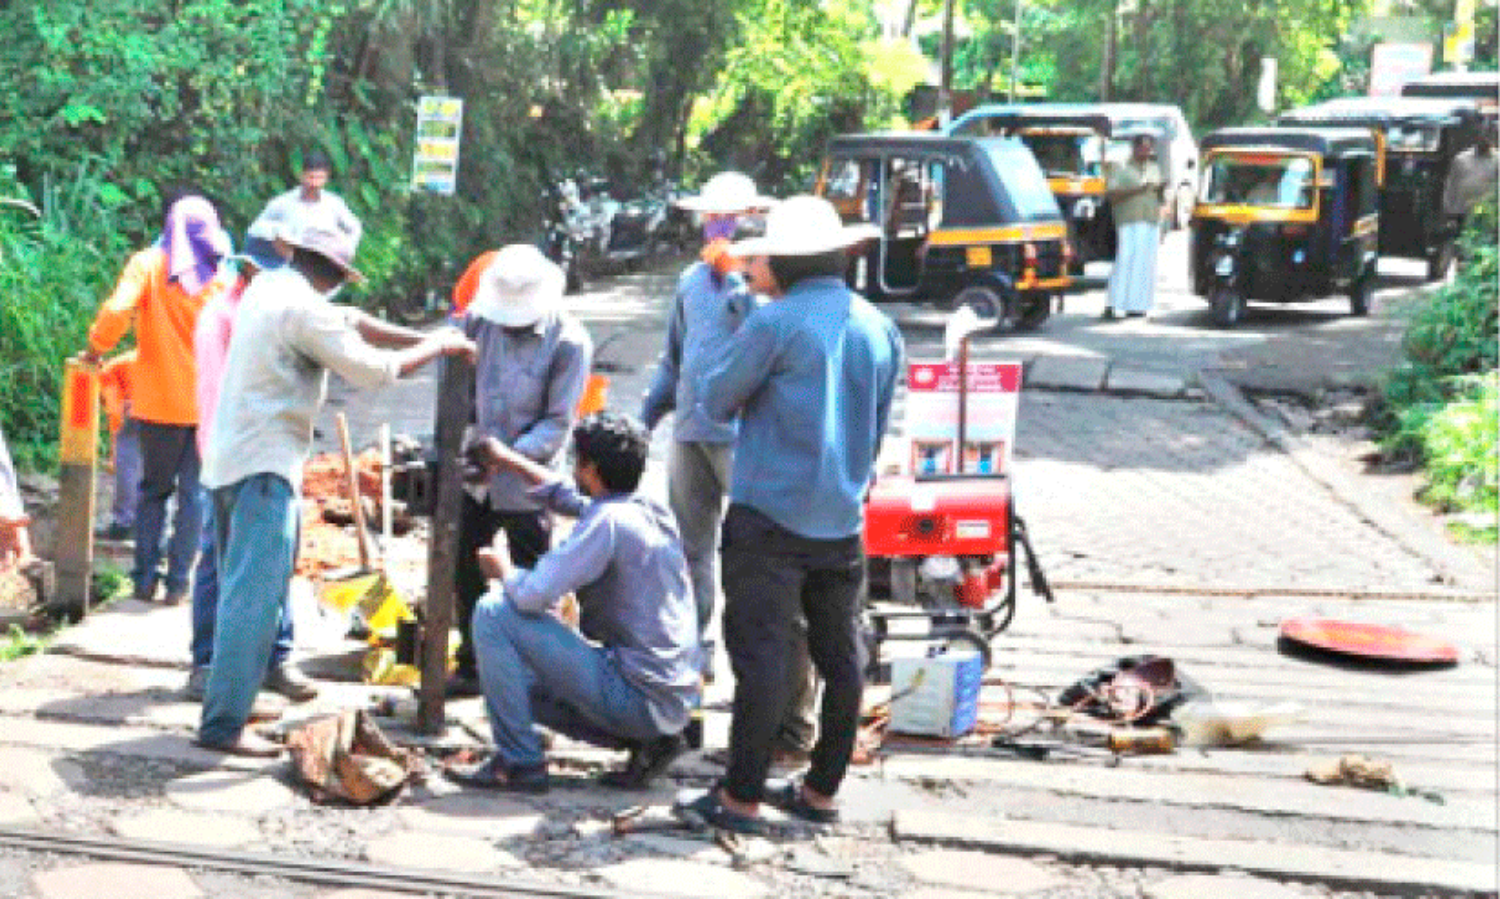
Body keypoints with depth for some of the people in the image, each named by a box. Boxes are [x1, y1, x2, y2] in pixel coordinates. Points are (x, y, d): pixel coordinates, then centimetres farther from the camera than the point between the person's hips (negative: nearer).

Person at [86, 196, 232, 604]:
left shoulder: (149, 265, -3)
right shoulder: (224, 276, -2)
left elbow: (117, 313, -16)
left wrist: (95, 348, -1)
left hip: (159, 398, 0)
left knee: (154, 488, 14)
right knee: (194, 492, 7)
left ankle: (145, 578, 11)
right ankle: (178, 581, 4)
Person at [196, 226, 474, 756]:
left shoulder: (266, 288, 13)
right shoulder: (303, 309, -15)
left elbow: (349, 322, 19)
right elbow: (373, 370, -14)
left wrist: (422, 338, 13)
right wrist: (436, 347, 0)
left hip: (229, 459, 10)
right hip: (263, 464, -10)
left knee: (240, 588, 17)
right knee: (255, 596, -10)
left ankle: (231, 699, 24)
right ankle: (223, 724, -10)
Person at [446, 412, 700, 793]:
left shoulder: (609, 521, -16)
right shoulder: (653, 512, 10)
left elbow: (533, 595, -20)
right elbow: (569, 499, 29)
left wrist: (503, 569, 3)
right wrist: (509, 458, 37)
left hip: (636, 697, -9)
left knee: (494, 613, -8)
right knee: (522, 677, 28)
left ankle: (518, 764, -4)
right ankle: (645, 742, 13)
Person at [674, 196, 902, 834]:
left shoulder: (775, 323, -11)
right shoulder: (880, 328, 9)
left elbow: (716, 400, -2)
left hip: (772, 516, -6)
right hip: (843, 519, 6)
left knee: (761, 655, -3)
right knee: (840, 656, 11)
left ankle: (742, 798, 1)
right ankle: (822, 791, 20)